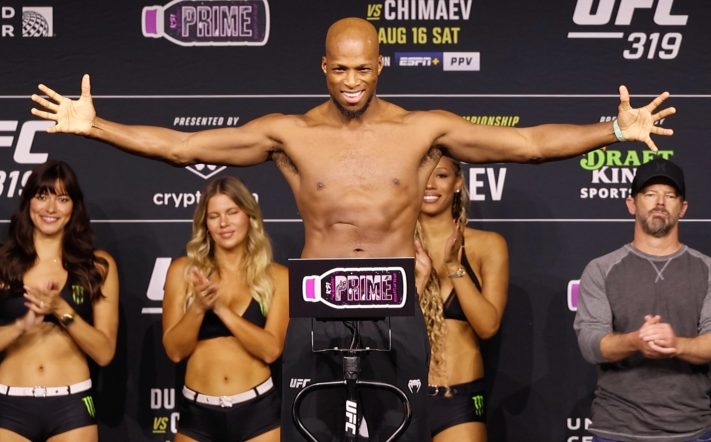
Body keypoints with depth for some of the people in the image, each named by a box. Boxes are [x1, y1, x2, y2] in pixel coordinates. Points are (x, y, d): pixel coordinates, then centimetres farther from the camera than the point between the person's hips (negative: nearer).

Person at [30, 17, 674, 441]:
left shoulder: (425, 130, 0)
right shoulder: (291, 133, 1)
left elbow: (528, 142, -3)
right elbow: (181, 145, 0)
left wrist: (614, 131, -12)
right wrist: (94, 127, -7)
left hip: (397, 312, 0)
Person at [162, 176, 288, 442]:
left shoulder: (277, 276, 1)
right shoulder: (183, 270, 2)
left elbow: (271, 349, -9)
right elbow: (174, 350, 0)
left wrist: (222, 308, -16)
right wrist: (198, 308, -17)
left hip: (258, 412, -1)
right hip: (198, 413, 1)